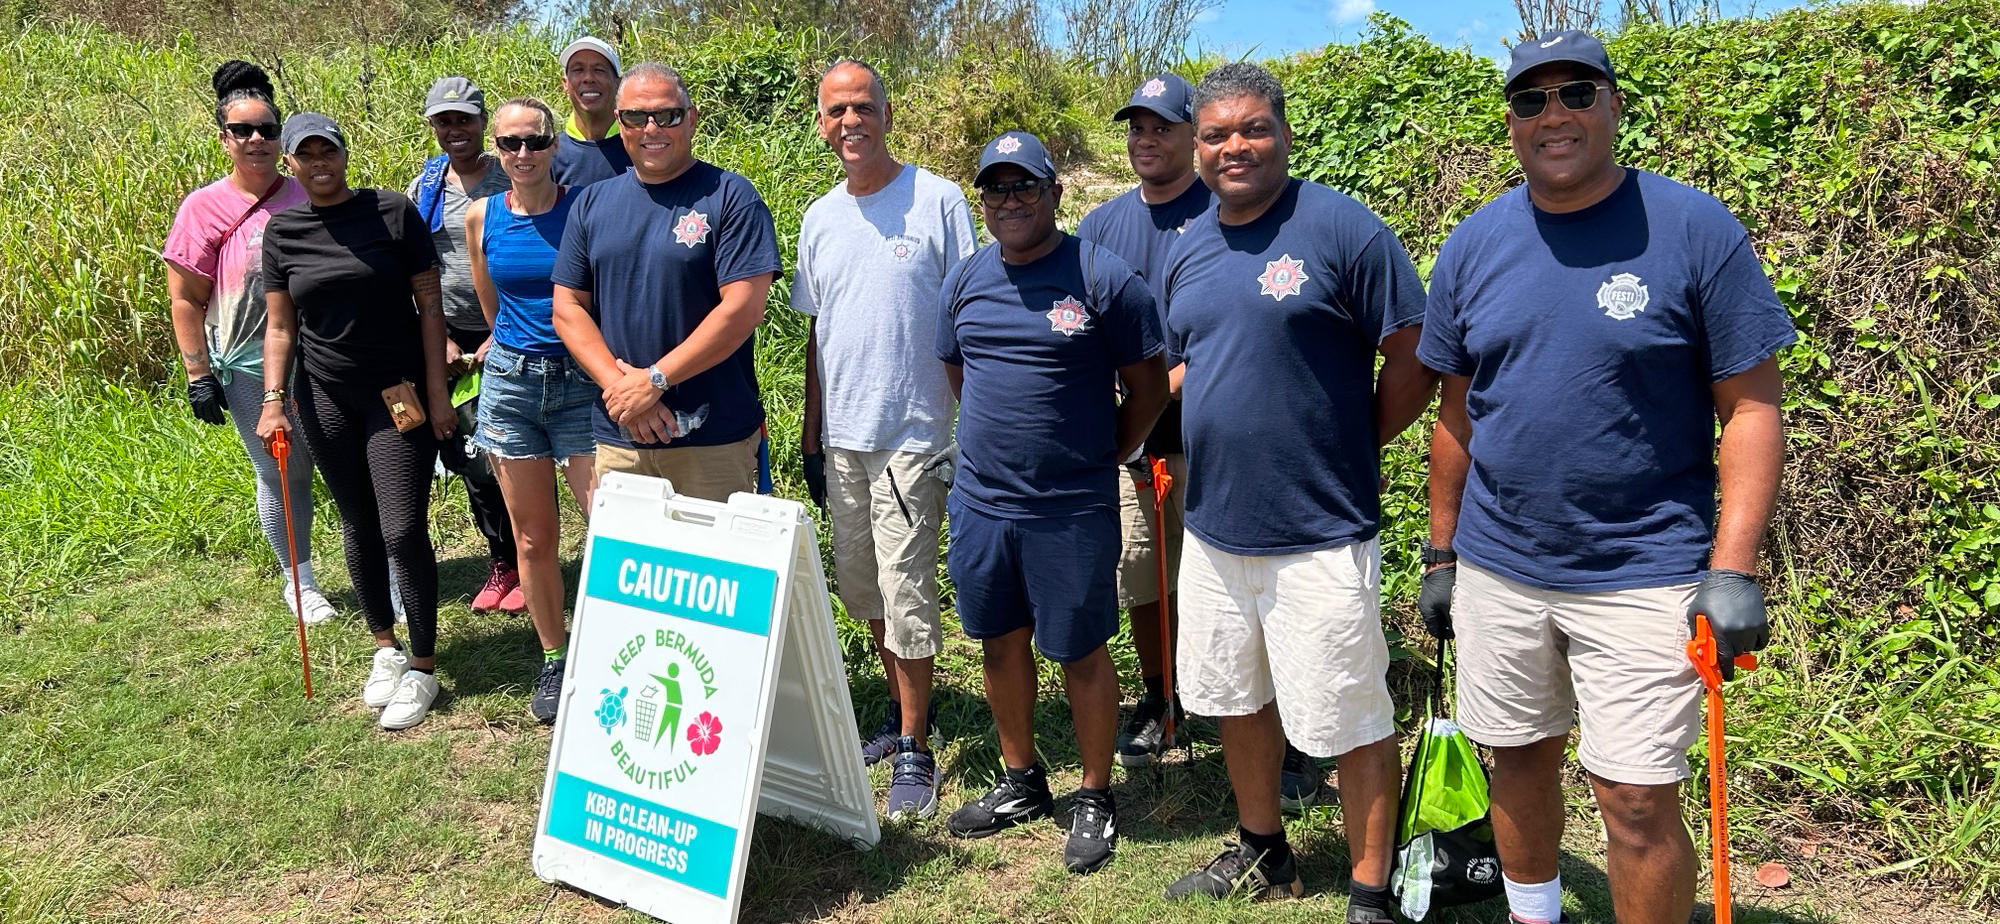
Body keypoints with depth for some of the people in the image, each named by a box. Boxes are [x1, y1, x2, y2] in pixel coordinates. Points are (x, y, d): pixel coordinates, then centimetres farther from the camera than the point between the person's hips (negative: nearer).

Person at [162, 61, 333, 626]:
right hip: (253, 373, -2)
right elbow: (185, 301, -3)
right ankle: (299, 580, 26)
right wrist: (199, 378, -6)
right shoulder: (205, 208, -5)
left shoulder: (308, 196, 4)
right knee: (281, 475, 10)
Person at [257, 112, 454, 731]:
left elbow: (429, 303, -4)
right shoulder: (283, 231, 5)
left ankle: (423, 667, 6)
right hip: (327, 399, 3)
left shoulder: (393, 213, -5)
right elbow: (280, 327, 7)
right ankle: (385, 648, 27)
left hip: (399, 394, -3)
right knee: (358, 525, 11)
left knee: (403, 530, -7)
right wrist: (273, 400, -5)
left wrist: (436, 390, -8)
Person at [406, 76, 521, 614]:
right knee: (466, 456, 8)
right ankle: (501, 562, 23)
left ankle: (527, 566, 12)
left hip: (507, 337, -4)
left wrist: (499, 337, -11)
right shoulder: (424, 188, 7)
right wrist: (441, 339, -1)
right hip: (449, 339, 4)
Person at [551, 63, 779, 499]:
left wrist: (654, 380, -13)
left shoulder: (730, 197, -4)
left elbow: (743, 308, -12)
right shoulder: (591, 204, 11)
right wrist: (620, 386, -8)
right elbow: (568, 308, 8)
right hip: (616, 438, 4)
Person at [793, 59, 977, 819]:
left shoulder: (937, 200, -7)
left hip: (912, 432, -6)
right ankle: (903, 711, 32)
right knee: (861, 586, 15)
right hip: (841, 434, 6)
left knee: (905, 592, -4)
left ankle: (915, 750, 8)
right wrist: (810, 433, 15)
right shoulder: (819, 217, 10)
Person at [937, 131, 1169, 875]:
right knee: (1001, 644, 16)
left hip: (1072, 512, -5)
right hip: (980, 503, 5)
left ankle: (1094, 798, 23)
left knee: (1081, 654, 5)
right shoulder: (965, 280, 7)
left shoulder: (1104, 277, -9)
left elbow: (1149, 386, -4)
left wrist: (1101, 459, 0)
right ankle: (1021, 784, 34)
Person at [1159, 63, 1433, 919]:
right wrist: (1212, 447, 8)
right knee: (1236, 699, 20)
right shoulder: (1187, 251, 9)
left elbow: (1414, 362, -9)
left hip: (1319, 535, -7)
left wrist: (1345, 450, -4)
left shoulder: (1344, 228, -12)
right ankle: (1262, 853, 39)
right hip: (1213, 528, 7)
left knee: (1352, 720, 3)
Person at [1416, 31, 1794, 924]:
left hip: (1643, 574, -4)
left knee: (1636, 799, -3)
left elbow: (1750, 407, -7)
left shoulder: (1695, 230, -7)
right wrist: (1440, 554, 11)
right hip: (1496, 568, 4)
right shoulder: (1474, 244, 4)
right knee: (1519, 757, 16)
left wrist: (1733, 570, -14)